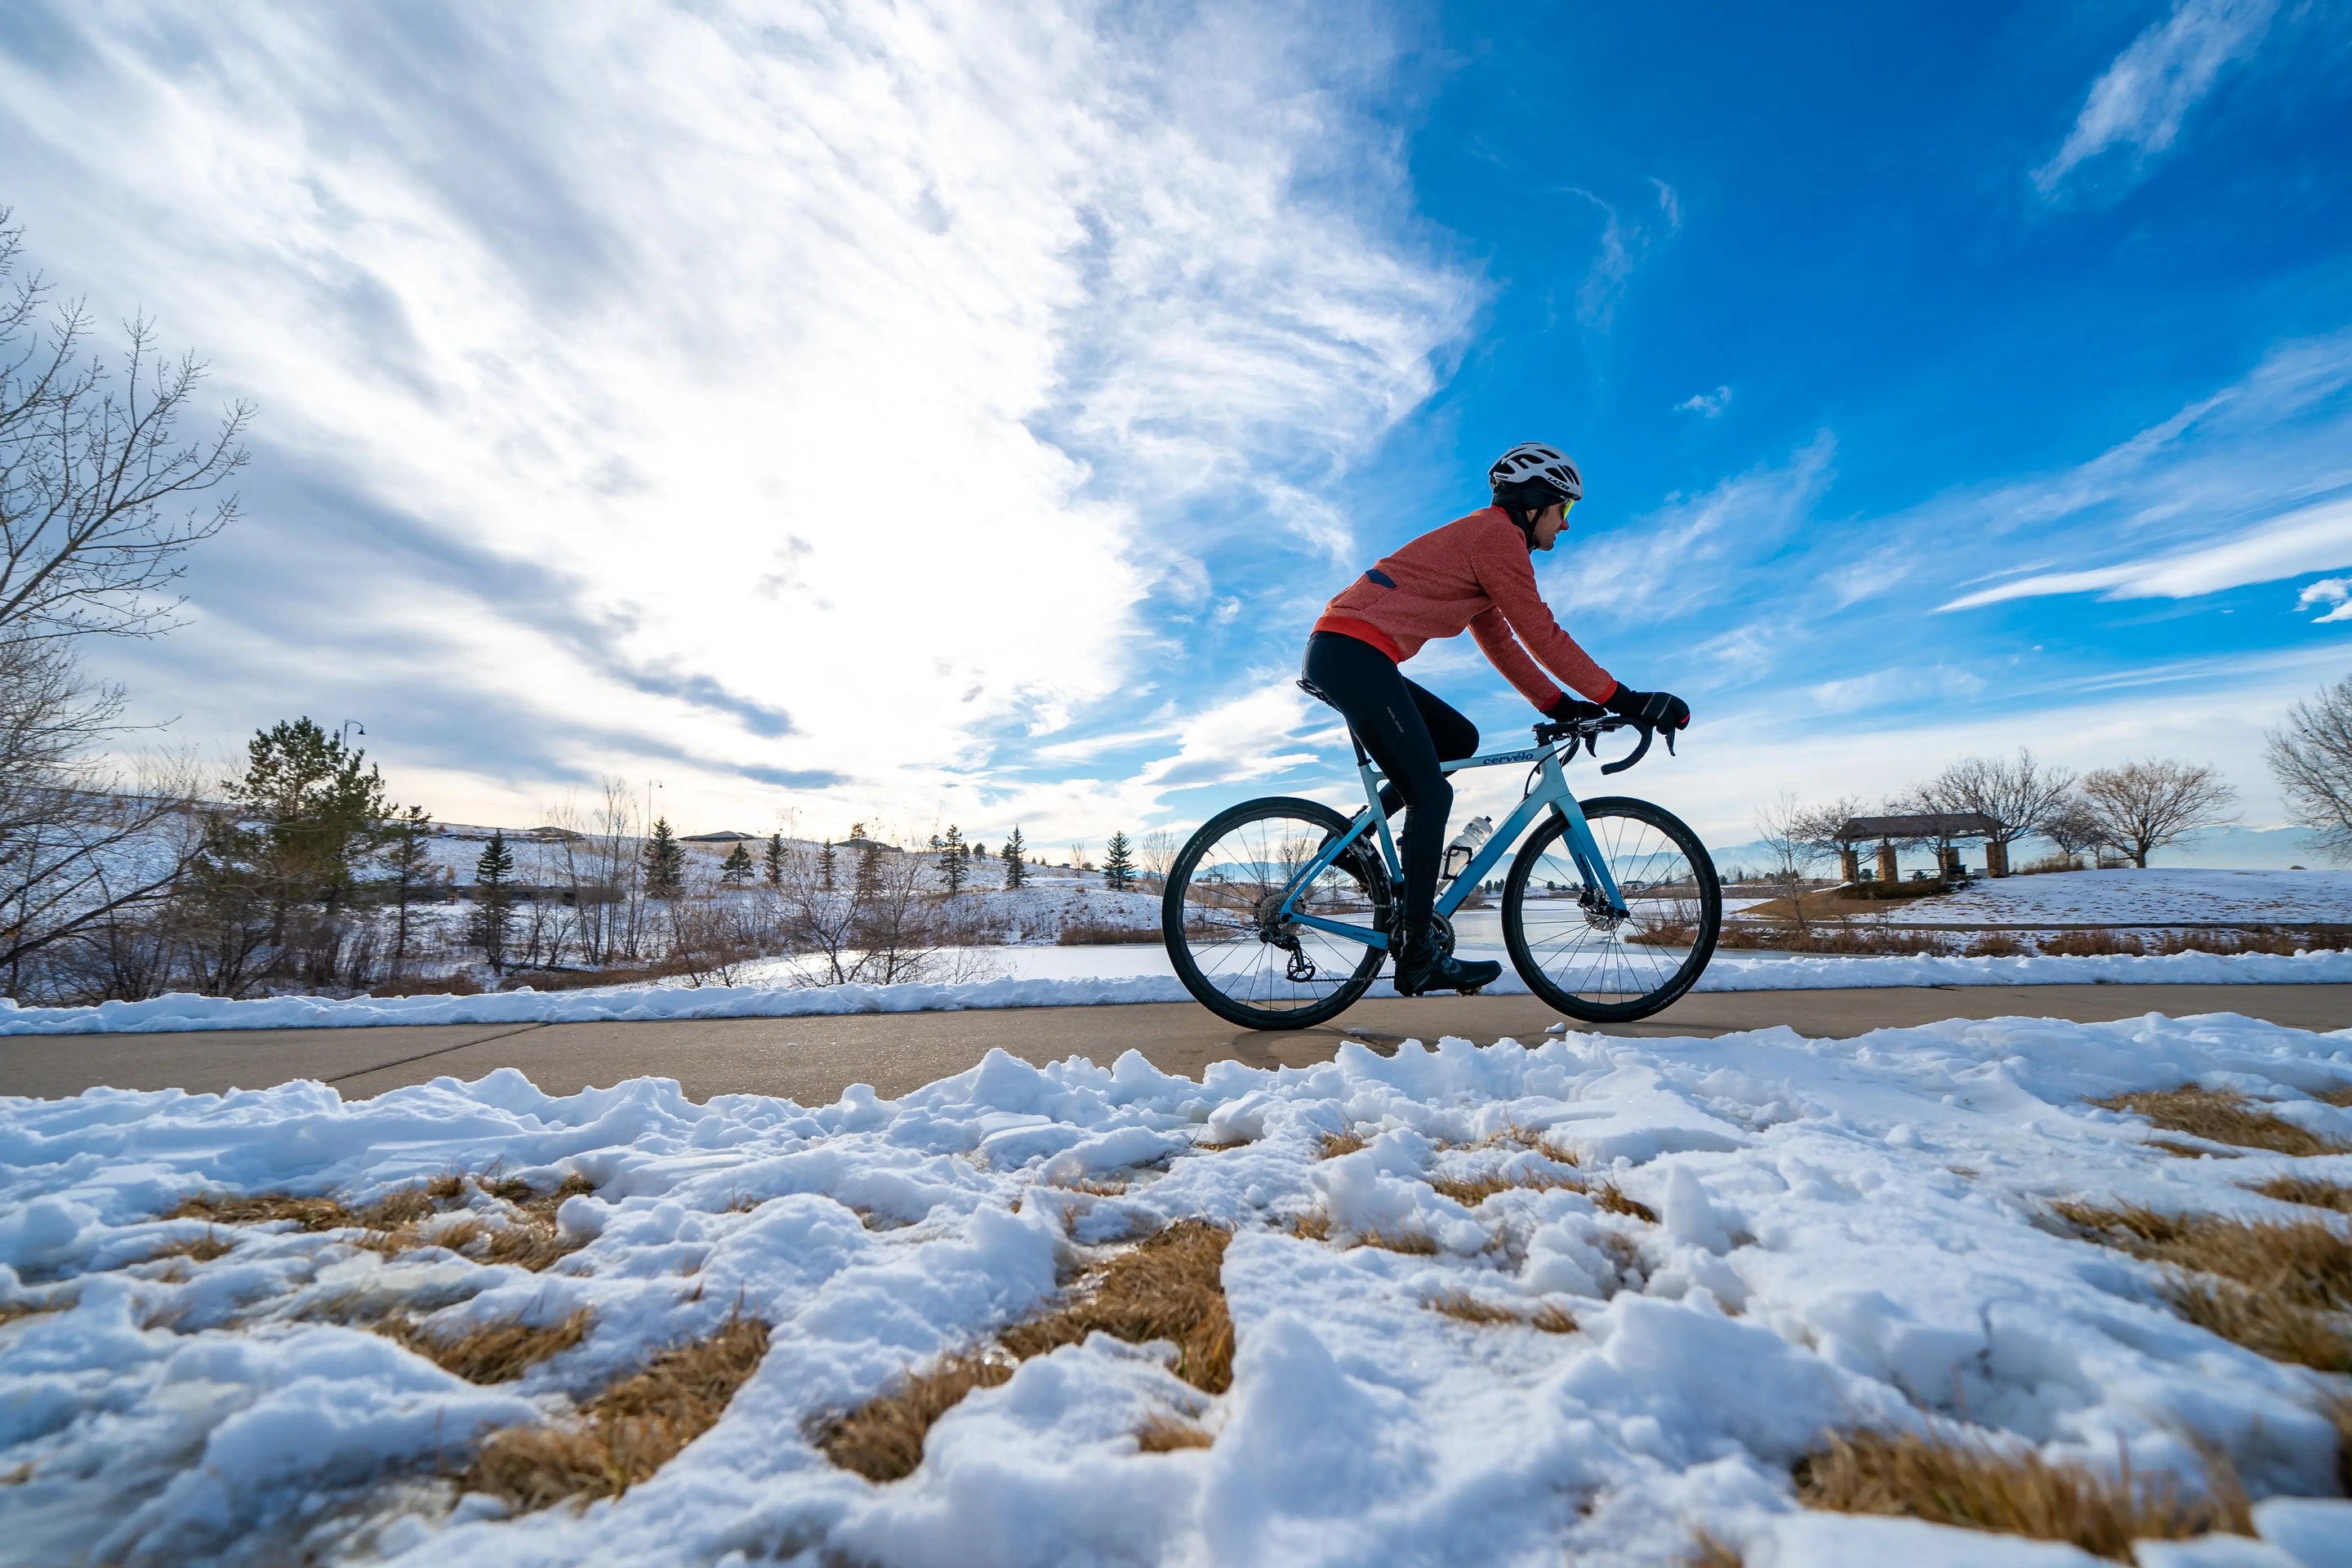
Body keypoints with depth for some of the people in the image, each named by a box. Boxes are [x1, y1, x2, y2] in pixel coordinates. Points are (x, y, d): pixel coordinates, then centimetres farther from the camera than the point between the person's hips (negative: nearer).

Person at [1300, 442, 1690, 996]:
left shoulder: (1479, 536, 27)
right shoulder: (1498, 533, -3)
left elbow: (1500, 642, 24)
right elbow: (1542, 635, -8)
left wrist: (1559, 706, 18)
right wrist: (1621, 698, -3)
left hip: (1341, 656, 10)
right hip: (1353, 653, -10)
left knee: (1460, 739, 16)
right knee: (1432, 795, -8)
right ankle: (1417, 956, -4)